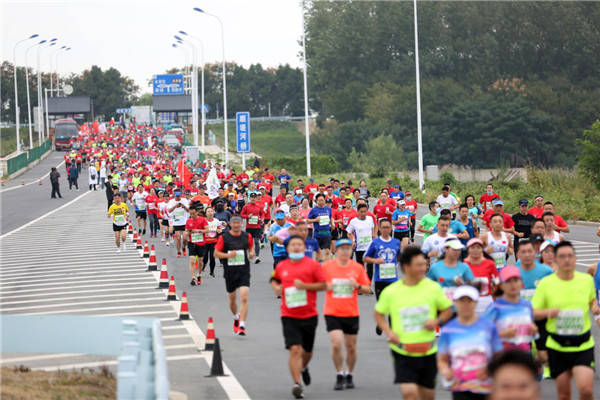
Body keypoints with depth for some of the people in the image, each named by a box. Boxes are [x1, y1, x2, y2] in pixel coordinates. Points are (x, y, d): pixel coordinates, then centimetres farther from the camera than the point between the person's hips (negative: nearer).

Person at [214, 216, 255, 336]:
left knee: (244, 298, -15)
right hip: (230, 272, 1)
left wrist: (251, 253, -2)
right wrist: (228, 255, -18)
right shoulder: (223, 237, -4)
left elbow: (251, 246, 21)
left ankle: (242, 325, -15)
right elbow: (216, 253, -1)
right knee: (232, 299, 15)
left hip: (244, 272, -1)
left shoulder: (247, 236, 2)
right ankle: (236, 317, 44)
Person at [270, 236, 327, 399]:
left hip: (309, 315, 0)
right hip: (289, 316, 0)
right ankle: (297, 384, -16)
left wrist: (305, 286, -17)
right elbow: (274, 280, 24)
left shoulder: (312, 265, -3)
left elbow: (323, 285, -5)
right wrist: (276, 287, 2)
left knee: (307, 351, 15)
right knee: (295, 349, -15)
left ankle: (303, 368, 49)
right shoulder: (281, 266, 5)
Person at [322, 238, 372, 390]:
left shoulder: (358, 267, 2)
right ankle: (340, 375, 3)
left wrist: (358, 286, -13)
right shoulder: (326, 266, -3)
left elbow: (368, 289, 6)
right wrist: (326, 286, -14)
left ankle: (349, 375, 28)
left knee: (351, 347, 8)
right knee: (336, 344, -15)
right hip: (332, 313, -2)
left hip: (351, 313, 2)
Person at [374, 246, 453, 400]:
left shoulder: (433, 288, -2)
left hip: (427, 352, 2)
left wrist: (437, 321, -11)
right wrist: (388, 332, -7)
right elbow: (379, 314, 10)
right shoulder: (390, 292, -6)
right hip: (403, 352, -2)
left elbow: (447, 310, 10)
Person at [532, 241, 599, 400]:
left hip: (583, 346, 0)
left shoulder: (587, 280, 2)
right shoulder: (546, 283, -3)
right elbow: (532, 312, 0)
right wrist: (548, 312, -20)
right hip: (557, 346, 0)